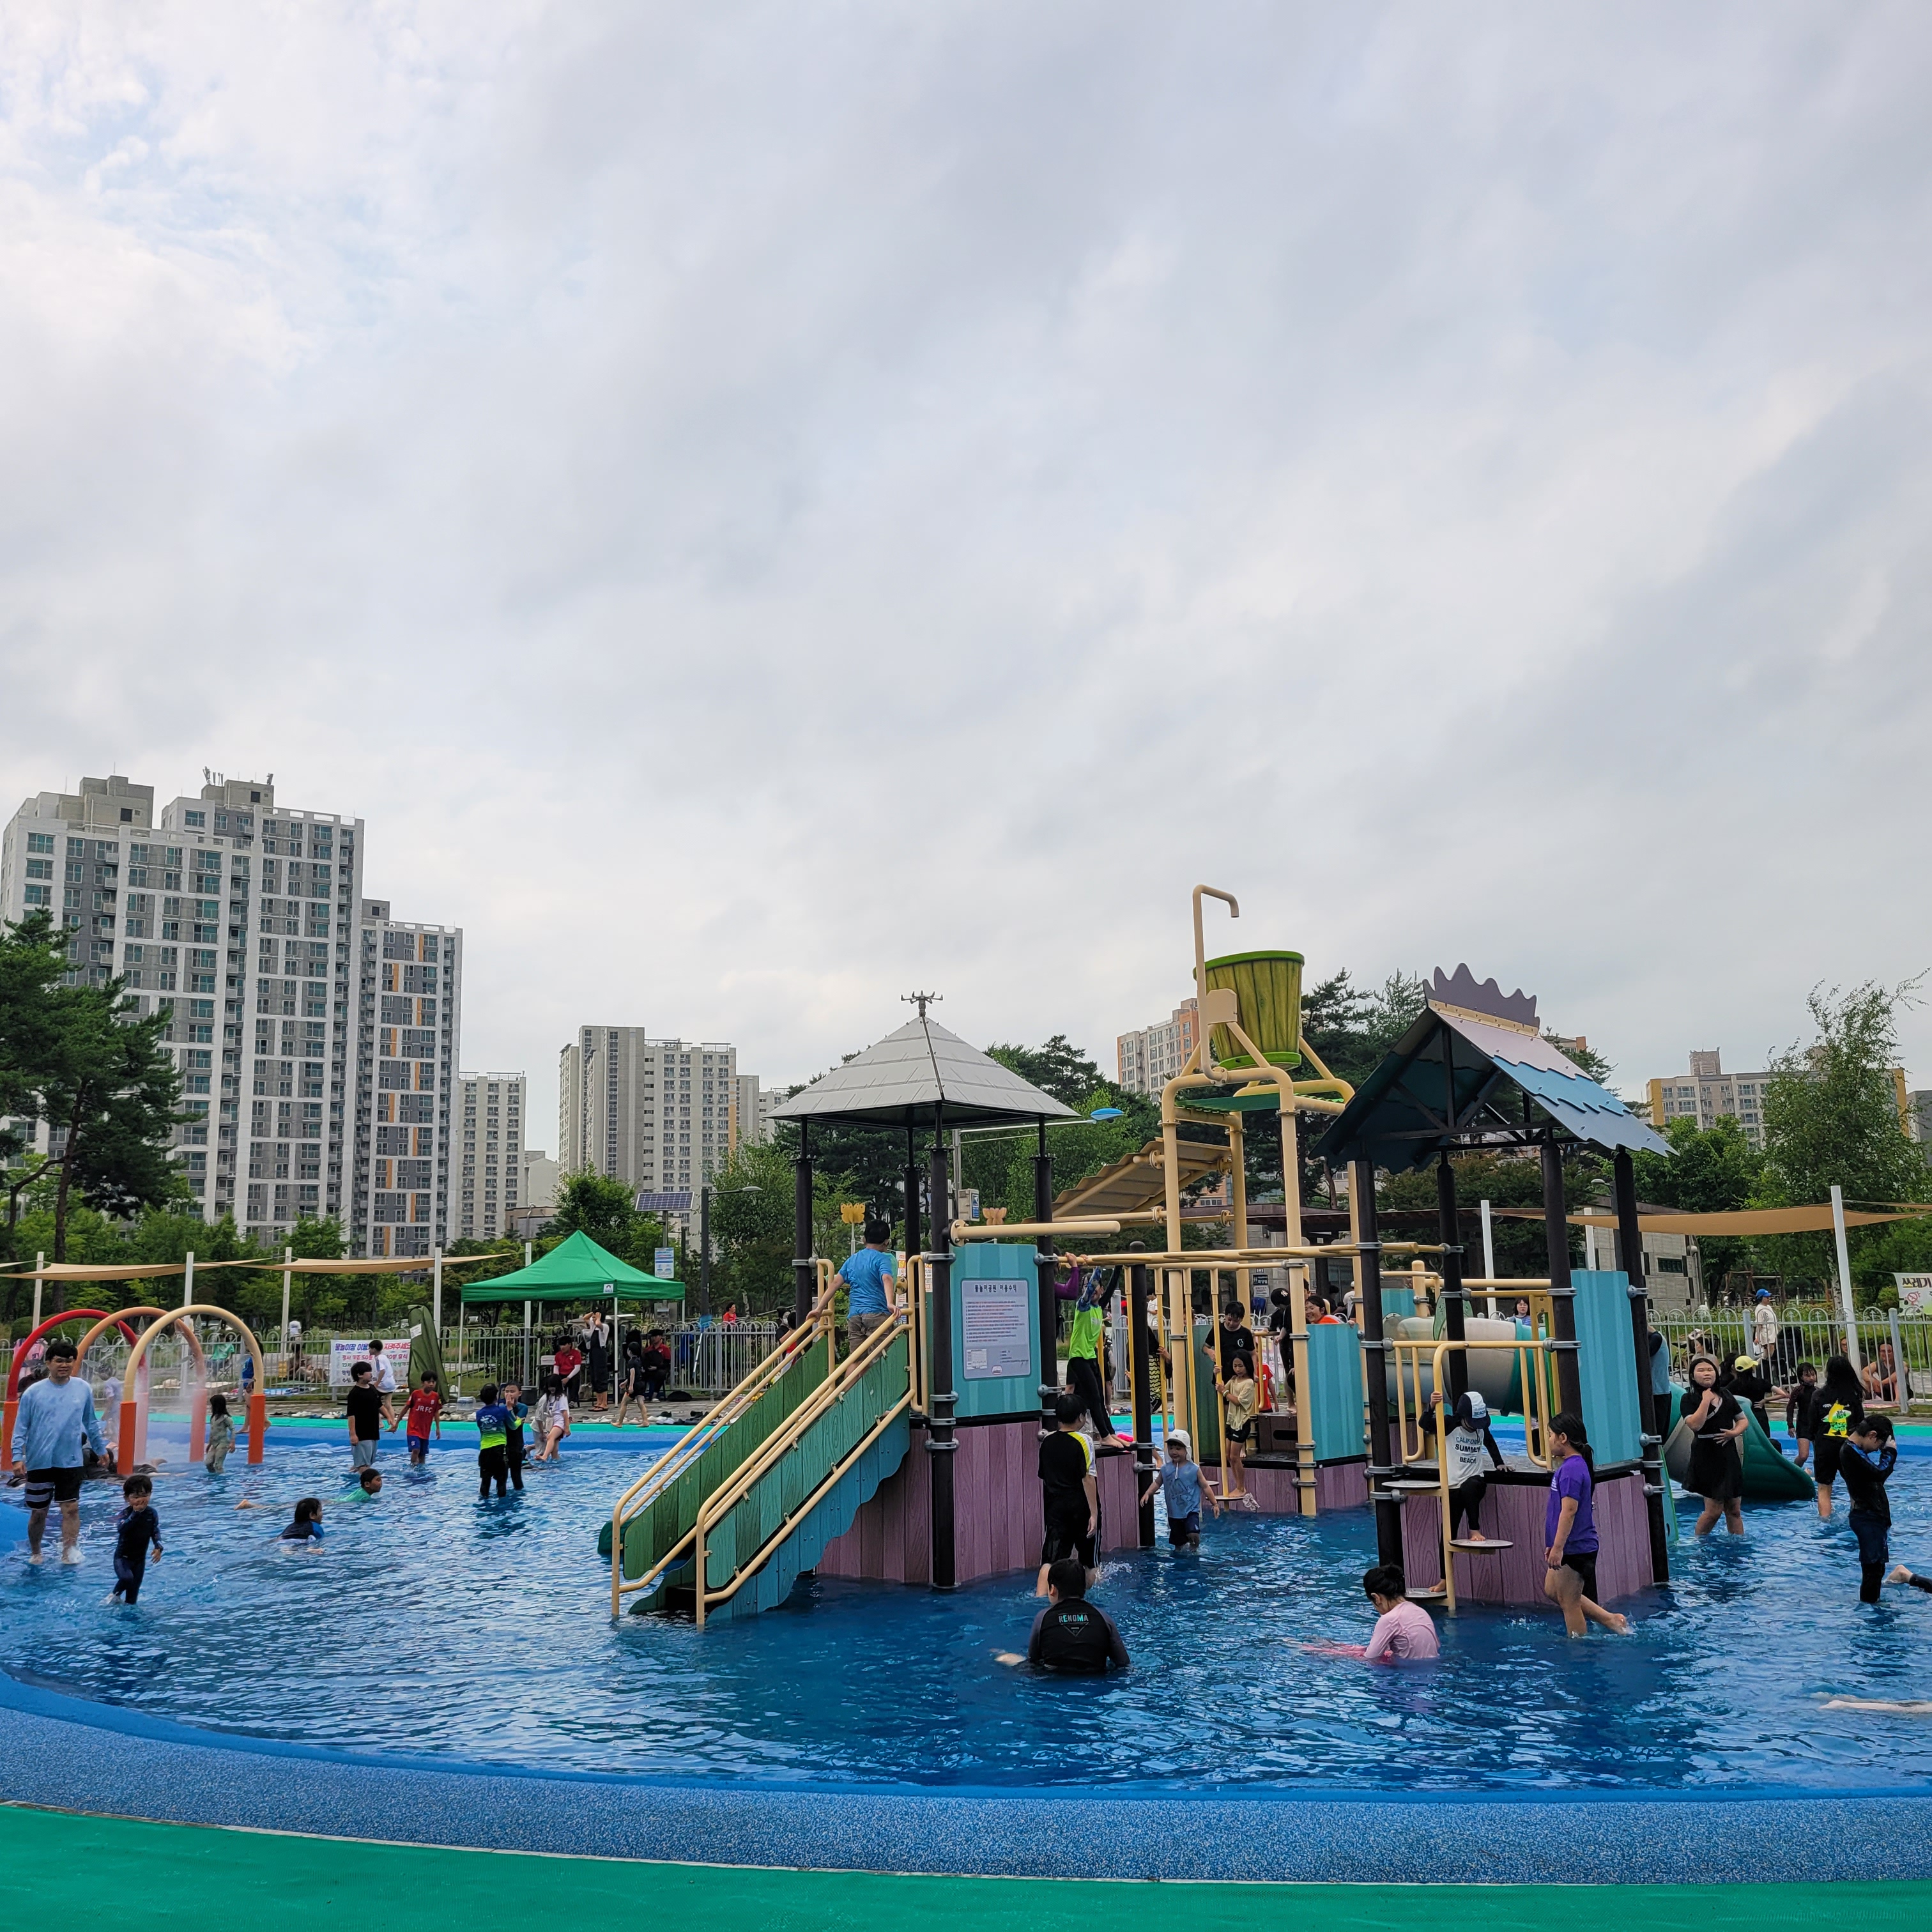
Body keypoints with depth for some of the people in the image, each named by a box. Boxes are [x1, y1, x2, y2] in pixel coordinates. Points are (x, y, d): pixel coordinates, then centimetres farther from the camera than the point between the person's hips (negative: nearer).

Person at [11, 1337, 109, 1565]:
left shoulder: (83, 1389, 3)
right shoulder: (33, 1392, -4)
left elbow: (91, 1424, 14)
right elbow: (21, 1428, -1)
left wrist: (101, 1449, 19)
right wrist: (18, 1457, -11)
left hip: (71, 1462, 1)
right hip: (39, 1463, -1)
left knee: (71, 1508, -8)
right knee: (39, 1512, 10)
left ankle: (69, 1553, -9)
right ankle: (35, 1554, 30)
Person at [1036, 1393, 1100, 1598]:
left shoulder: (1047, 1442, 6)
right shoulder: (1082, 1441, -10)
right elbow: (1088, 1479, -15)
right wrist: (1094, 1513, -14)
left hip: (1056, 1508, 3)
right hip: (1081, 1508, -3)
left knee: (1050, 1560, -7)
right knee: (1090, 1562, 17)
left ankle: (1040, 1597, -25)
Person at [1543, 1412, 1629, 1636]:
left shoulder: (1572, 1468, -19)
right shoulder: (1574, 1465, 13)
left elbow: (1569, 1510, -26)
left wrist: (1558, 1547, -26)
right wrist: (1554, 1546, 23)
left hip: (1575, 1549, -10)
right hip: (1571, 1548, 10)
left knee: (1569, 1602, 1)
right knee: (1552, 1591, 19)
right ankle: (1610, 1619, 22)